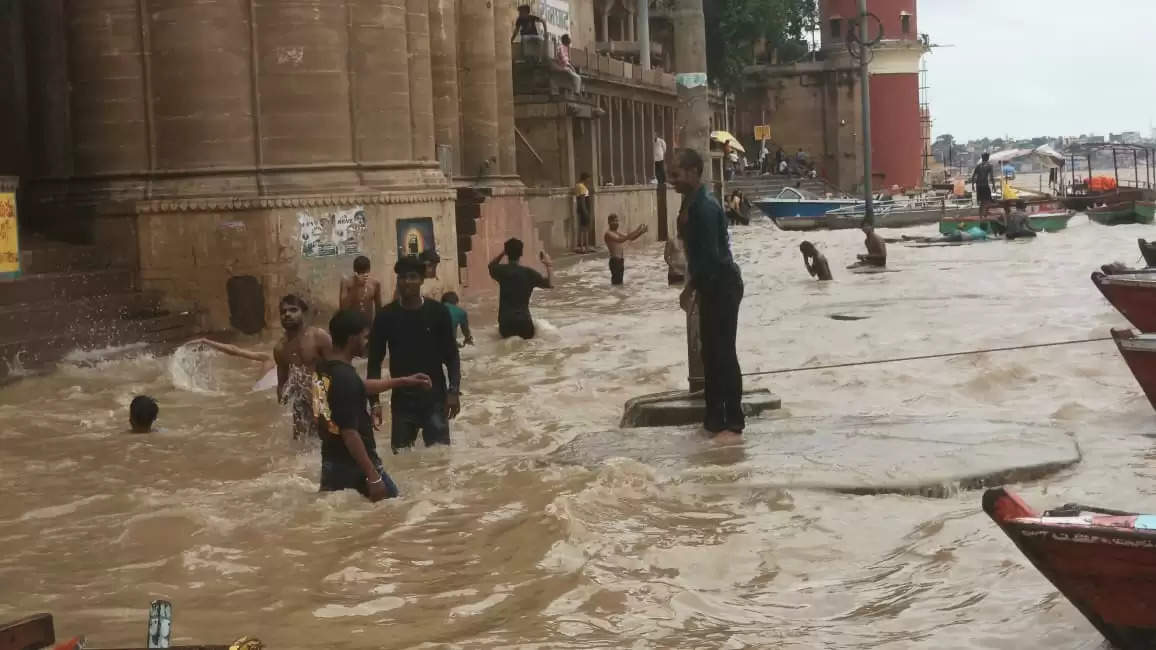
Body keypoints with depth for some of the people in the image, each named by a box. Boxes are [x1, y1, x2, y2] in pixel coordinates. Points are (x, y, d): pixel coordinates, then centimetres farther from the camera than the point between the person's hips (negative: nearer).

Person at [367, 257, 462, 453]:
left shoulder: (438, 312, -4)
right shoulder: (386, 316, -3)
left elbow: (451, 355, 2)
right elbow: (375, 361, 1)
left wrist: (454, 391, -7)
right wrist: (374, 401, -6)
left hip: (435, 396, -1)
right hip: (402, 398, 1)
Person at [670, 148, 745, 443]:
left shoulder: (705, 207, -21)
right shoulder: (692, 203, 10)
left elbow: (710, 255, -24)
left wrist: (690, 288, -15)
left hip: (723, 285, -10)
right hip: (710, 286, 10)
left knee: (724, 353, -7)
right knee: (710, 352, 13)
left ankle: (733, 424, -3)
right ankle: (714, 419, 20)